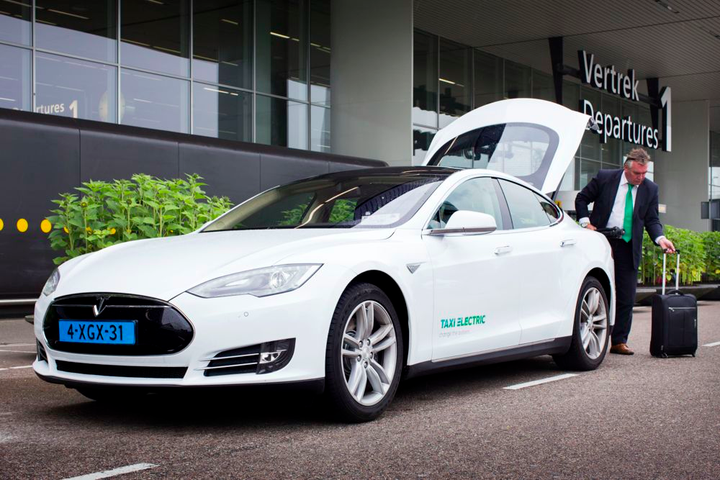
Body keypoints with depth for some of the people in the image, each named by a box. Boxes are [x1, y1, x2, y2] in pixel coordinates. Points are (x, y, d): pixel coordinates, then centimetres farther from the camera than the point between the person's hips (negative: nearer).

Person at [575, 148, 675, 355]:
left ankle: (619, 341, 12)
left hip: (628, 249, 3)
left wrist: (660, 238, -13)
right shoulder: (604, 178, -3)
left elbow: (651, 220, 6)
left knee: (626, 298, 3)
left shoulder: (650, 189, 4)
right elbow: (581, 199, 7)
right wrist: (586, 222, -7)